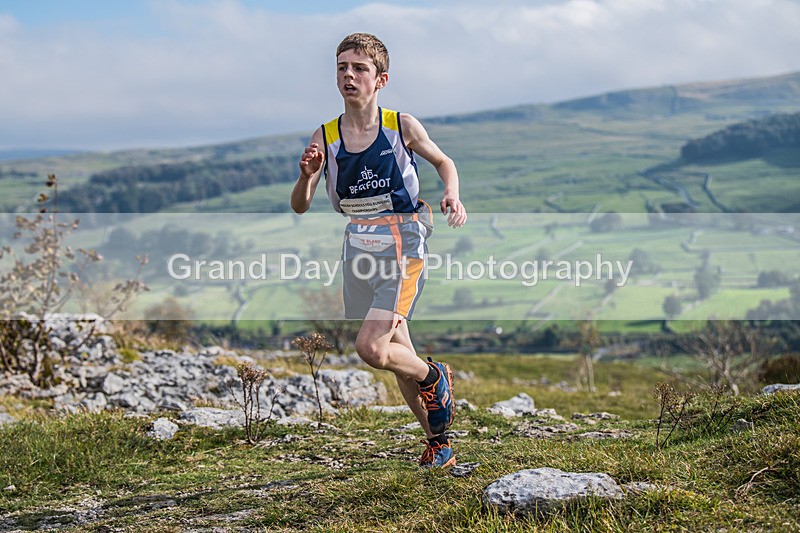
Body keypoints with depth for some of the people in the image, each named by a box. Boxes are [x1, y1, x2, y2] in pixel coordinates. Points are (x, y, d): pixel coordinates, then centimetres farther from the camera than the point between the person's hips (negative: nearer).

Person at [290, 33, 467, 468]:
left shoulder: (402, 126, -7)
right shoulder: (325, 138, -2)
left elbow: (443, 161, 11)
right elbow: (300, 207, -4)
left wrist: (452, 195, -9)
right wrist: (306, 176, -25)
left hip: (404, 245, -4)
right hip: (359, 249, 4)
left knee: (370, 348, -19)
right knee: (397, 355, 13)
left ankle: (434, 377, 12)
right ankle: (438, 441, 30)